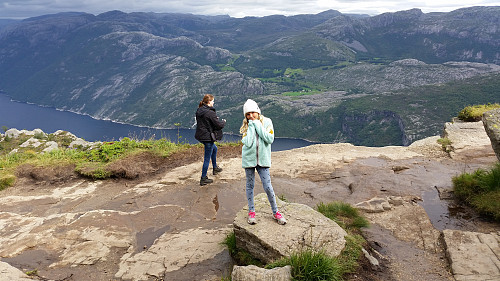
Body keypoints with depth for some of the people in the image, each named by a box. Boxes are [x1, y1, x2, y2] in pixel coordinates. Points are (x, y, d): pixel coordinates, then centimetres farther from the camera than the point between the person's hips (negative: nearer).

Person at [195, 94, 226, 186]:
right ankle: (203, 179, 10)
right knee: (207, 158, 1)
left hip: (200, 135, 9)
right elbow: (218, 124, -18)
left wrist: (215, 119, 13)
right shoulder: (210, 112, -21)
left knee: (214, 148, 31)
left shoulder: (199, 111, 5)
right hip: (207, 137, -9)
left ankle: (215, 168, 45)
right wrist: (223, 122, 4)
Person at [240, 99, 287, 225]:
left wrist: (258, 125, -16)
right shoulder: (245, 126, -2)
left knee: (267, 187, -2)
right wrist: (251, 126, -14)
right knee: (250, 186, 12)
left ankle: (275, 212, 16)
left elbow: (270, 139, -18)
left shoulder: (266, 122, -4)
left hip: (263, 159, -1)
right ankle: (251, 211, 27)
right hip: (249, 158, 2)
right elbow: (248, 143, -18)